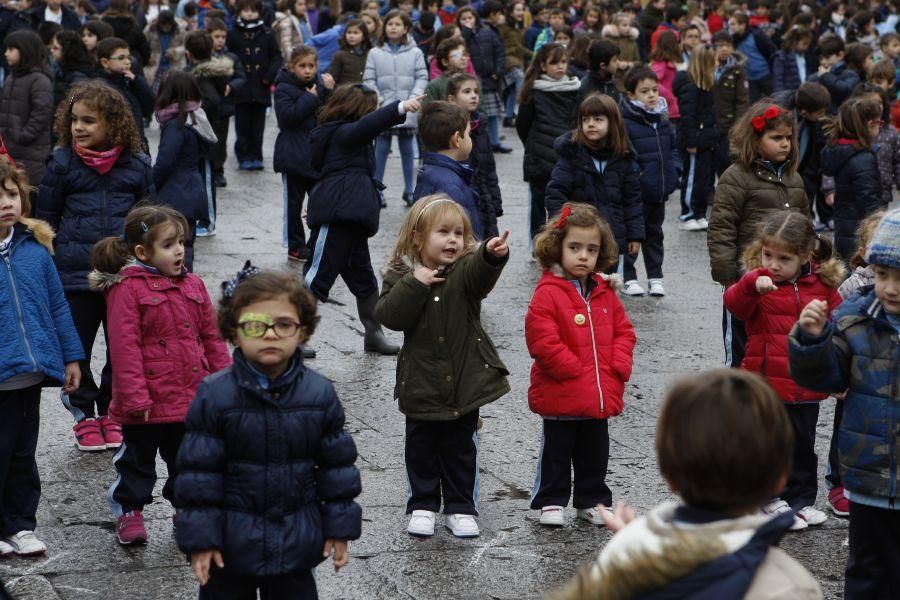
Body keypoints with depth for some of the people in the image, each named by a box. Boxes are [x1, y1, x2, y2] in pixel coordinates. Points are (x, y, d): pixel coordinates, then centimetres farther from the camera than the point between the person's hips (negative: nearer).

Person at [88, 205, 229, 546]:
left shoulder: (192, 285, 6)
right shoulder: (127, 289, -14)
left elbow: (211, 337, 12)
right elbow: (125, 347, -17)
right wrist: (135, 397, -20)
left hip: (192, 397, 6)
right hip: (148, 401, -6)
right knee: (138, 458, 10)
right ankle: (128, 512, 25)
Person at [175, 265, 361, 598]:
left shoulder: (320, 393, -5)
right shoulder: (214, 396, -12)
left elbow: (337, 464, 3)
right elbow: (198, 471, -9)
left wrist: (339, 527, 3)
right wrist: (199, 538, -10)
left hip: (296, 544, 2)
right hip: (232, 544, -2)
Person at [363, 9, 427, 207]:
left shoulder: (415, 53, 0)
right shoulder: (375, 53, 0)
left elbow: (422, 78, 0)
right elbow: (369, 80, 0)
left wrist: (413, 98, -11)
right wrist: (378, 100, -9)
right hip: (383, 109, -1)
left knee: (408, 150, 11)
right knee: (381, 150, 5)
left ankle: (409, 190, 22)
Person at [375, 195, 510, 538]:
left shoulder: (467, 269, -5)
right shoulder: (401, 276, -3)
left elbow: (482, 271, -30)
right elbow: (389, 317, -15)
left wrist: (493, 253, -52)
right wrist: (414, 284, -24)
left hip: (465, 379, 0)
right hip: (421, 381, 0)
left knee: (461, 447, 11)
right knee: (421, 446, 12)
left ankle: (460, 508, 23)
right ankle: (422, 506, 25)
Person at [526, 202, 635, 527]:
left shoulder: (605, 292, 5)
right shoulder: (547, 293, -15)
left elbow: (623, 331, 10)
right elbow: (544, 343, -21)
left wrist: (618, 369, -5)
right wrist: (579, 372, -18)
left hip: (600, 398, 6)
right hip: (560, 398, -6)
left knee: (595, 454, 17)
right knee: (556, 453, 10)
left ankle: (592, 501, 31)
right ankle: (551, 502, 23)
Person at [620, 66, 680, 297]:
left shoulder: (662, 119, 8)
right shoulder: (625, 122, -16)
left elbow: (673, 147, 16)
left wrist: (674, 171, 4)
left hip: (659, 190, 7)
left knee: (654, 233, 17)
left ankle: (655, 276, 26)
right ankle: (628, 276, 17)